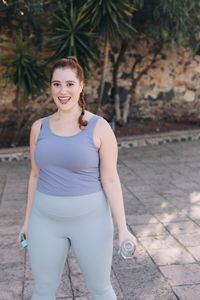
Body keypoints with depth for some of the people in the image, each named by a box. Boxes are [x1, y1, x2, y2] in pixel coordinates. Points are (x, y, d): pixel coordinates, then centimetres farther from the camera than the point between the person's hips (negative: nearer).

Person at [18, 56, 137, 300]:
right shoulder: (39, 127, 0)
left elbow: (110, 179, -11)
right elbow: (35, 175, 8)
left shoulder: (100, 127, -12)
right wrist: (28, 220, 12)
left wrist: (123, 229, -14)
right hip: (47, 219, 3)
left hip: (90, 219, -3)